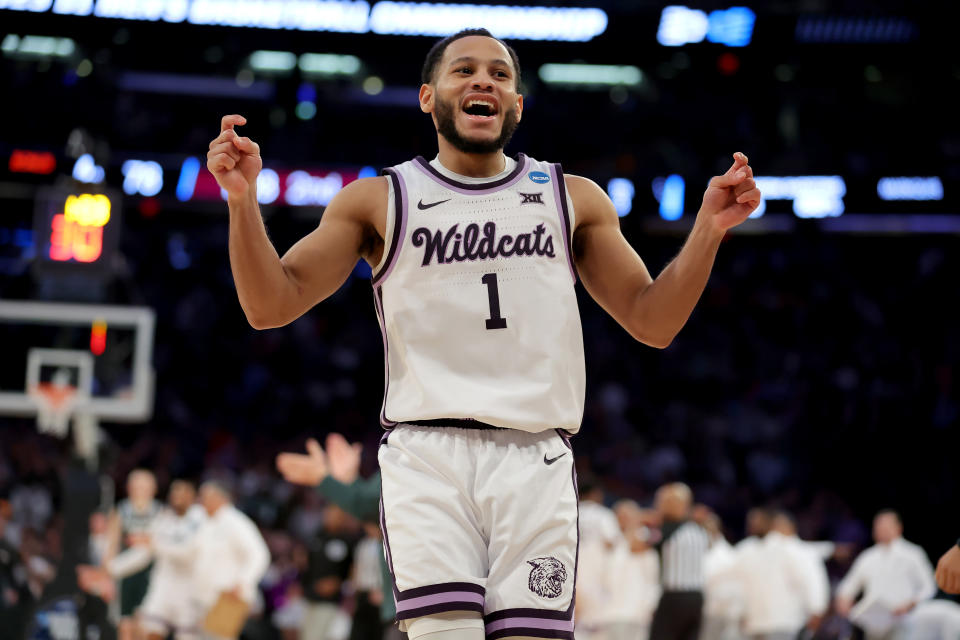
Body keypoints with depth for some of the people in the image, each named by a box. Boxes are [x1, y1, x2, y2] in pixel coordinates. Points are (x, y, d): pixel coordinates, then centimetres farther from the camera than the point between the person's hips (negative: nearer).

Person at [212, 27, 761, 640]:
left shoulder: (573, 199, 18)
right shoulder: (378, 201, 13)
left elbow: (652, 323, 16)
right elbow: (271, 306, 7)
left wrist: (709, 229, 3)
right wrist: (243, 200, -7)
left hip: (535, 459, 2)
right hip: (427, 454, -1)